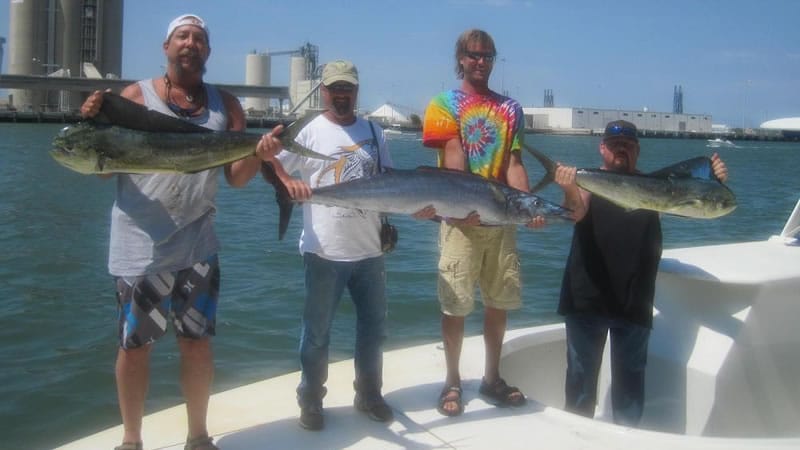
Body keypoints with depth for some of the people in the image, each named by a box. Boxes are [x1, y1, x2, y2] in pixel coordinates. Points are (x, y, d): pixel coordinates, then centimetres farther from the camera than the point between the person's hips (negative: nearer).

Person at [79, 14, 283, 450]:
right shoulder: (136, 96, -3)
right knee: (135, 343, 6)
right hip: (141, 244, -3)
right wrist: (94, 125, -25)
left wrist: (260, 155, -17)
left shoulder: (225, 105, 6)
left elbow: (236, 176, 3)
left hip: (197, 244, 3)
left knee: (197, 342, 10)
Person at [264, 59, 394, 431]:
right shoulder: (310, 132, -4)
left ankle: (369, 394, 32)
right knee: (316, 331, 6)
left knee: (374, 326, 15)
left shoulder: (373, 132, 10)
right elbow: (271, 163, -6)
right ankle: (310, 401, 21)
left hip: (369, 249, 5)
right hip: (325, 251, -4)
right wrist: (289, 182, -26)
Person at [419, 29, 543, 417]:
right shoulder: (444, 104, 1)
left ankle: (492, 378, 24)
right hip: (460, 217, -4)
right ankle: (453, 383, 15)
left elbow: (513, 163, 3)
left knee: (499, 302, 10)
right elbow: (453, 159, -12)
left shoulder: (510, 108, 12)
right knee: (455, 305, 1)